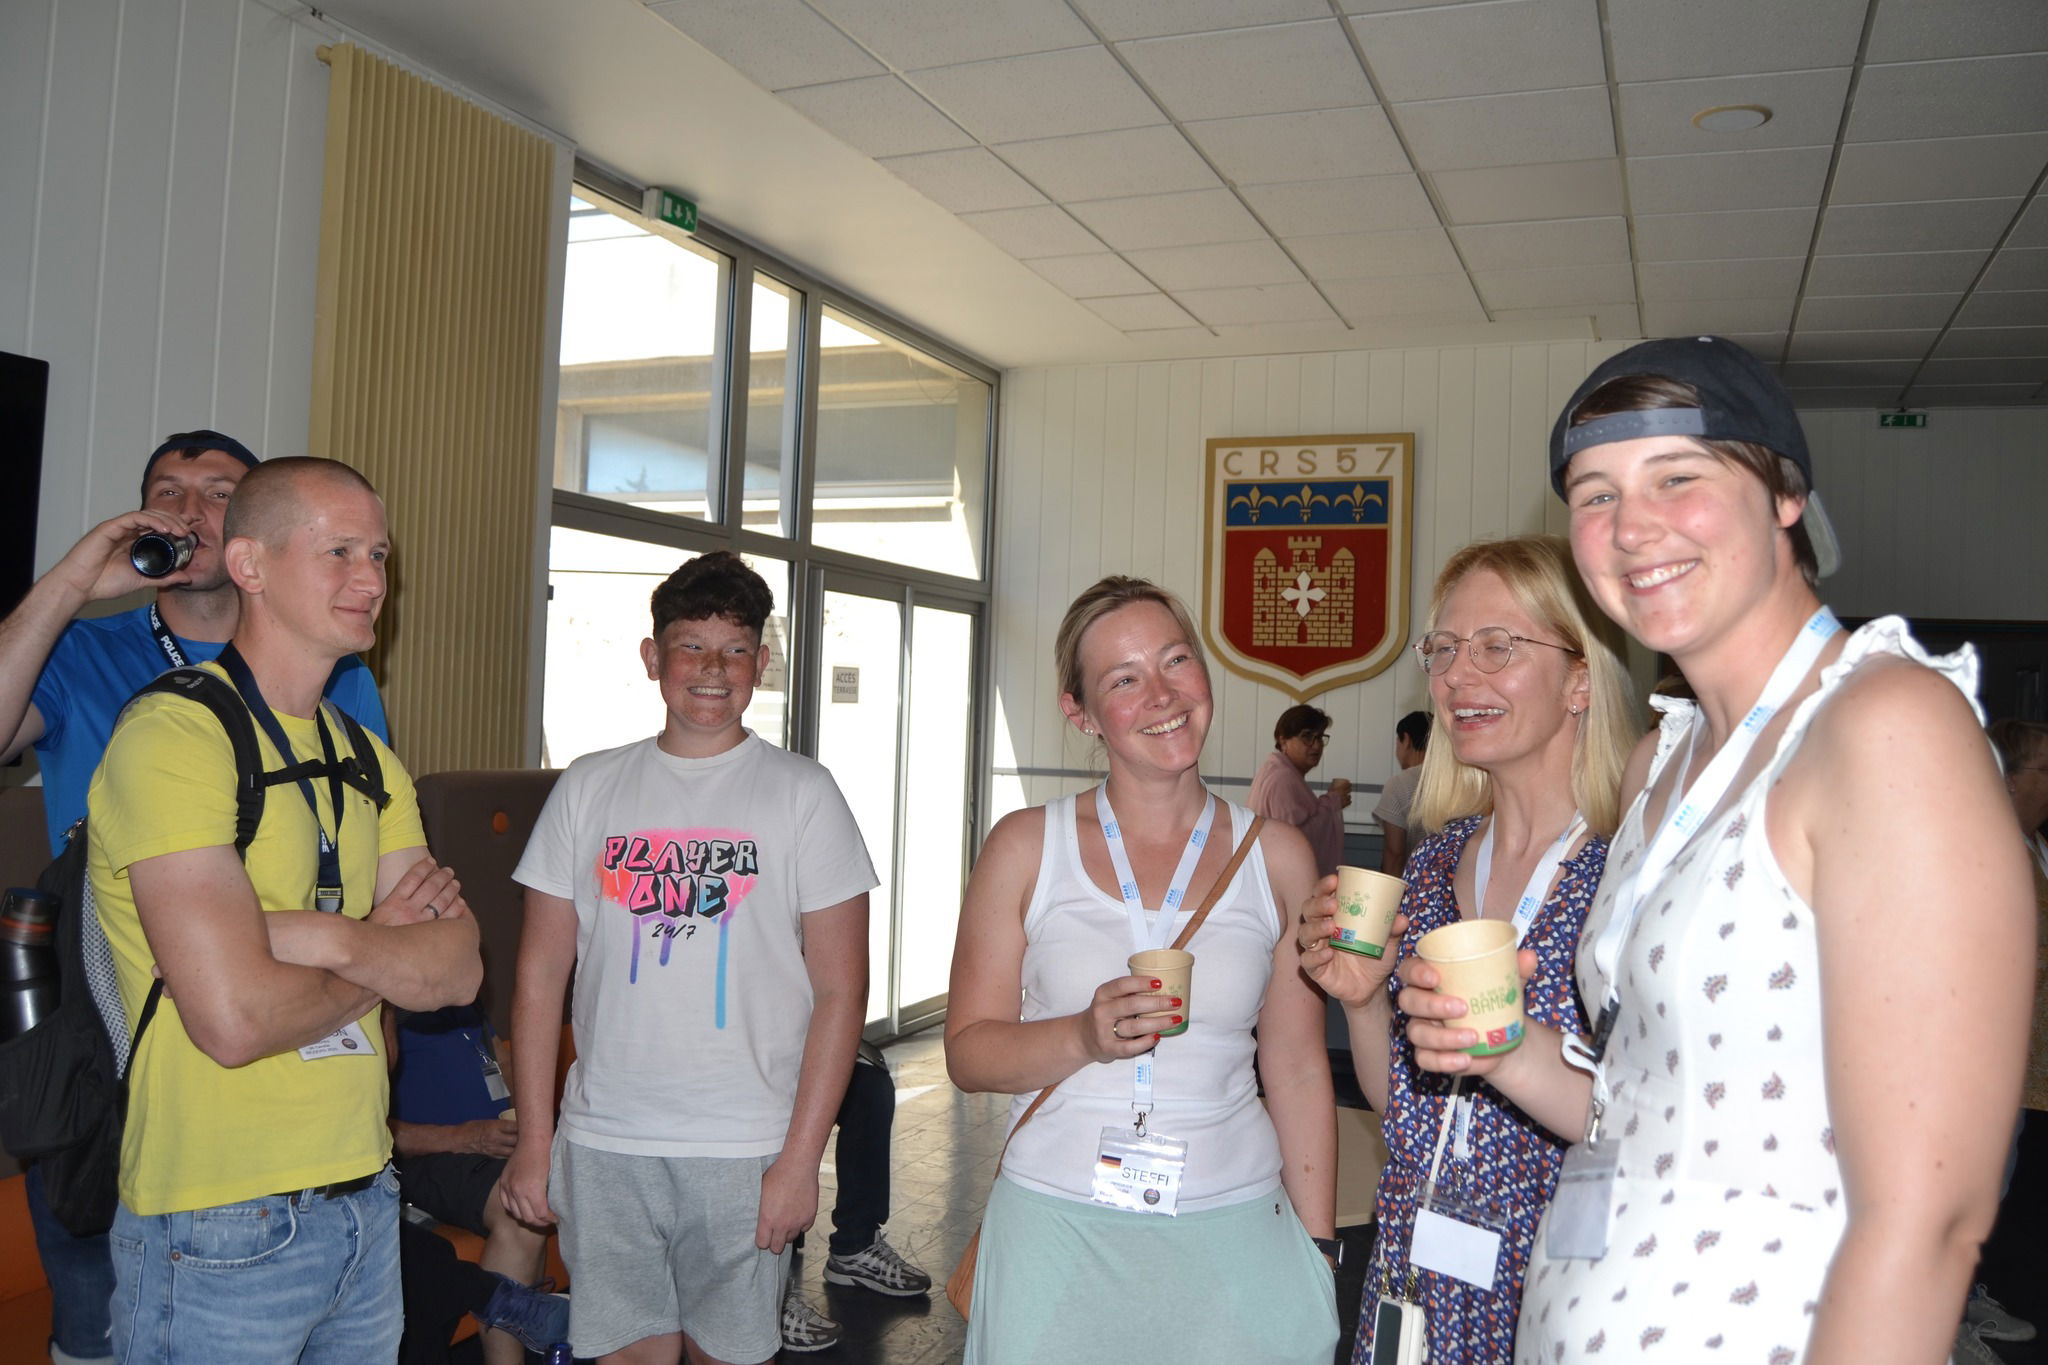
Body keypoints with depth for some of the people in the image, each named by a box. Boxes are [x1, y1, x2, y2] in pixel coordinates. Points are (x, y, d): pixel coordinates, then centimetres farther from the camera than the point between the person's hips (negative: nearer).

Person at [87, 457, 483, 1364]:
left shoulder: (369, 763, 11)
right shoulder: (172, 735, -14)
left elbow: (459, 972, 1)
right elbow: (236, 1019, -24)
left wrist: (329, 937, -18)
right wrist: (387, 951, -6)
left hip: (366, 1202, 7)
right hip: (219, 1230, -7)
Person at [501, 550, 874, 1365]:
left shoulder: (801, 794, -1)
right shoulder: (590, 787, 6)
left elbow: (840, 990, -3)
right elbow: (541, 973, 8)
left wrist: (800, 1158, -8)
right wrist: (533, 1139, 3)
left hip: (744, 1150, -2)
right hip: (602, 1144, 2)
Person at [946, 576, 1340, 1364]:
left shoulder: (1277, 857, 2)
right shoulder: (1025, 848, -2)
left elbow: (1299, 1070, 6)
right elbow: (968, 1051, -1)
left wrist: (1317, 1248, 5)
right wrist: (1085, 1038, -18)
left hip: (1232, 1230, 1)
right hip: (1057, 1230, -1)